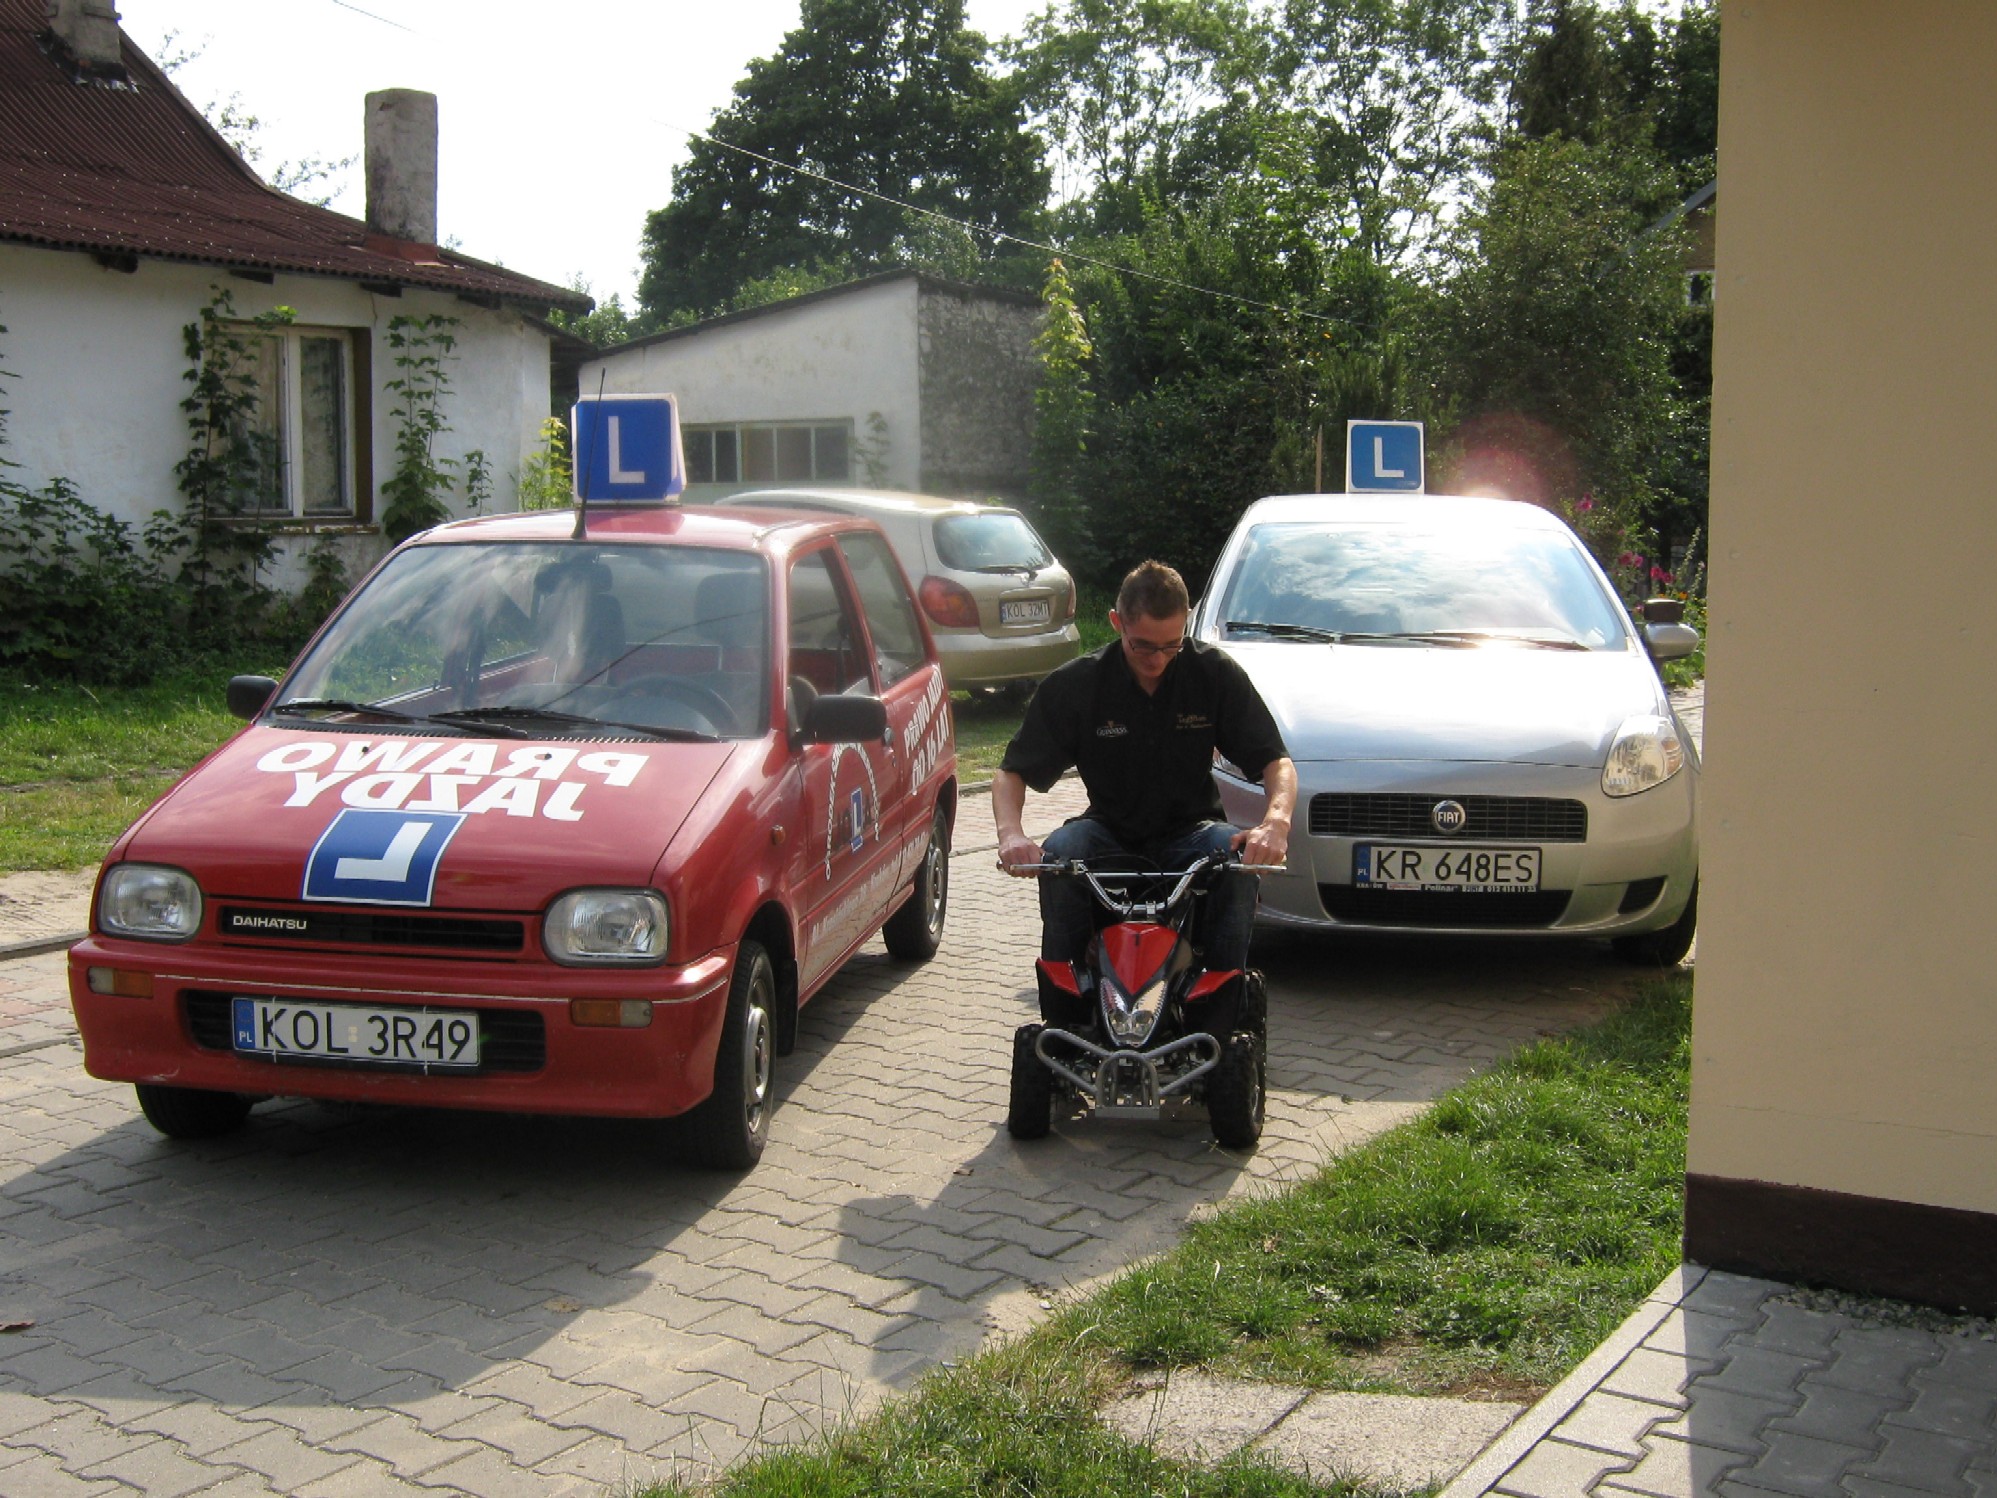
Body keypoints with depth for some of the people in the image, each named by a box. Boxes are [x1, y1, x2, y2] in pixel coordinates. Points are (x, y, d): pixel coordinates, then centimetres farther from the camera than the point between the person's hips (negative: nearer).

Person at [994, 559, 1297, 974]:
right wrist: (1011, 834, -26)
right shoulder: (1076, 683, -7)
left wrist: (1276, 822, -29)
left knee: (1239, 858, -32)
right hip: (1110, 834, 0)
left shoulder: (1215, 673, -6)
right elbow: (1011, 772, -3)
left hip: (1190, 831, 0)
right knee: (1059, 852, -32)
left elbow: (1277, 761, -6)